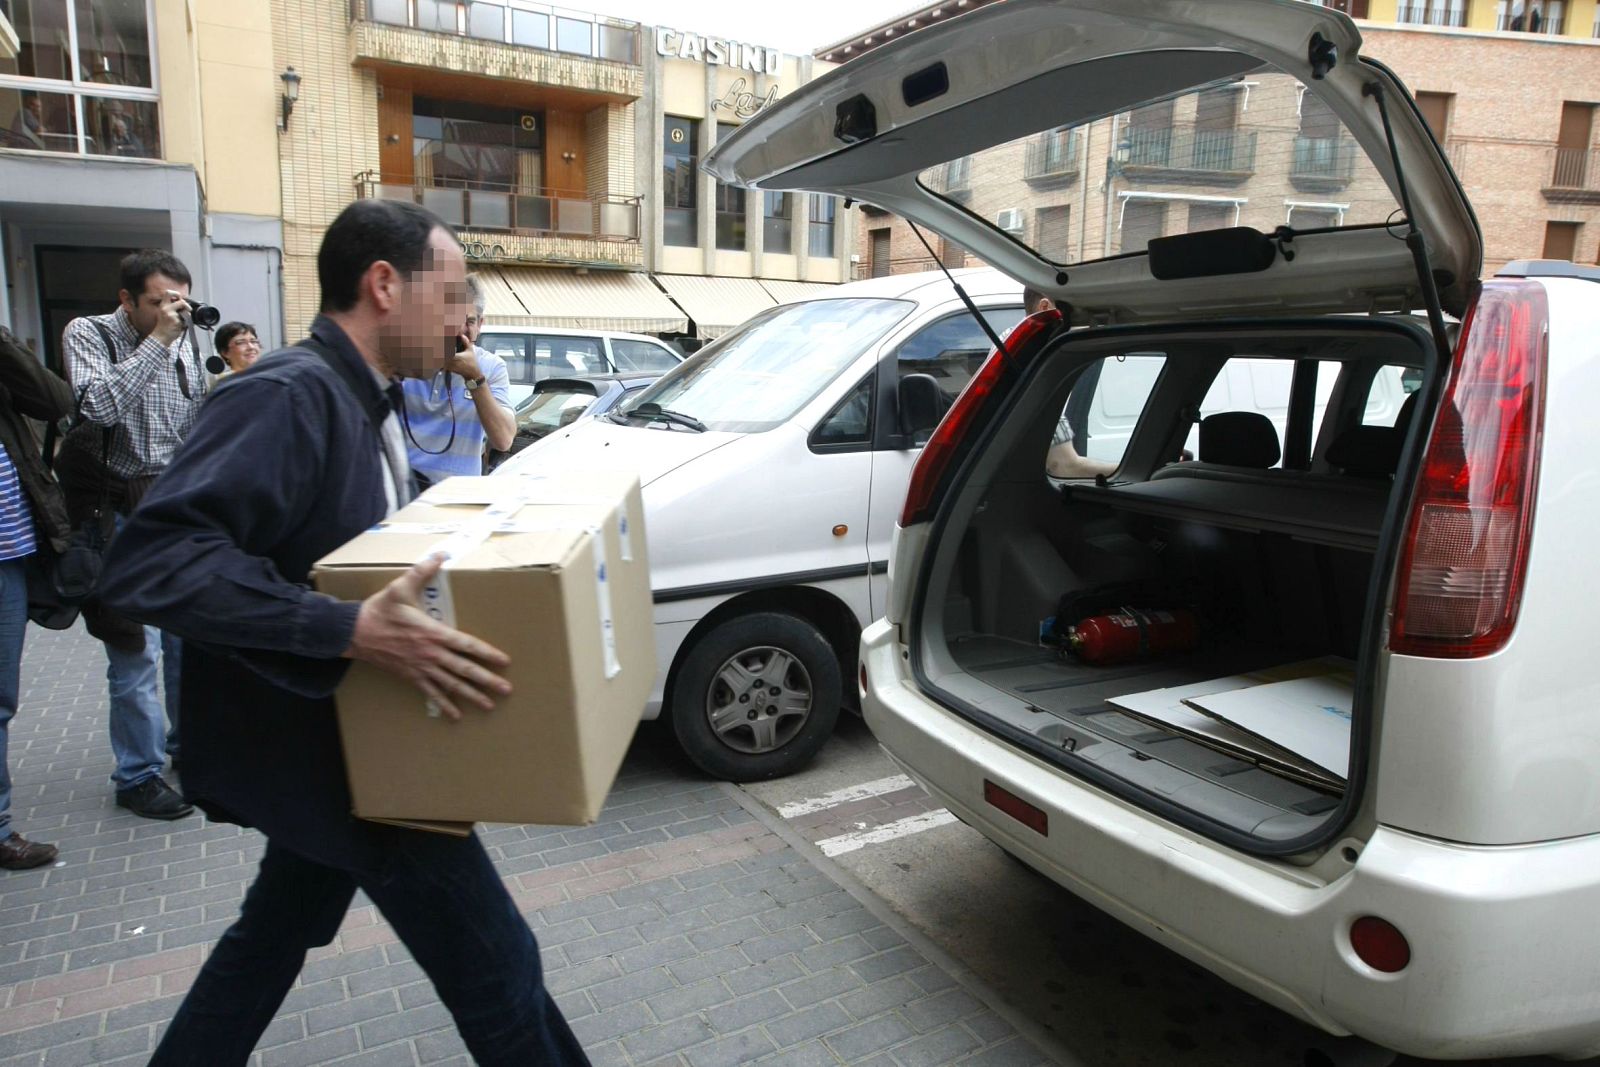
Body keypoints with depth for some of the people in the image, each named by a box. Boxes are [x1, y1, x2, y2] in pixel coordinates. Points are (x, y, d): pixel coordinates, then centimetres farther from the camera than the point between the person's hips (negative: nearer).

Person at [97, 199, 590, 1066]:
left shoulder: (364, 400, 7)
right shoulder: (290, 395, -23)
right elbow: (150, 561, -32)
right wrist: (351, 631, -39)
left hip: (326, 733, 10)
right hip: (310, 741, -10)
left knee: (279, 930, 28)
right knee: (493, 963, -1)